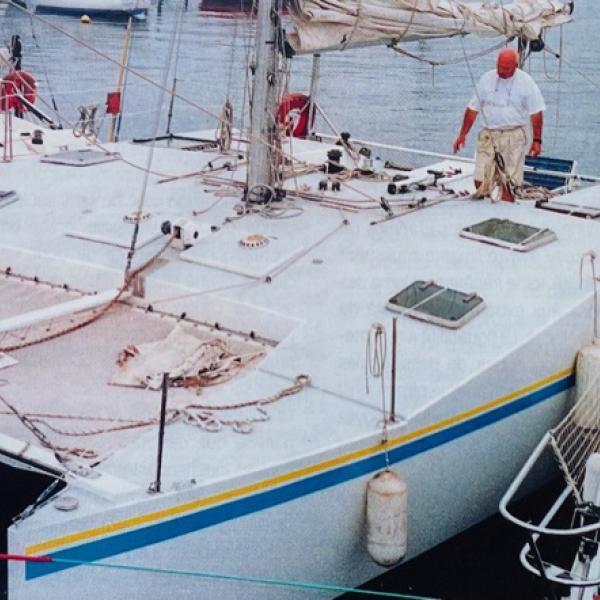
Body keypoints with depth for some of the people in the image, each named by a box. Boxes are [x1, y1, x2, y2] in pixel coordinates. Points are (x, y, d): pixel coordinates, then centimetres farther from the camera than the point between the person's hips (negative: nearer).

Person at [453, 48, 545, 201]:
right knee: (480, 181, -5)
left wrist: (536, 140, -6)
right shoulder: (486, 79, 5)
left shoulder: (526, 83, -2)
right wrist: (462, 135, 7)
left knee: (509, 183, -5)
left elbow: (536, 113, 0)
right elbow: (472, 108, 10)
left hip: (513, 136, -2)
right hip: (488, 135, 2)